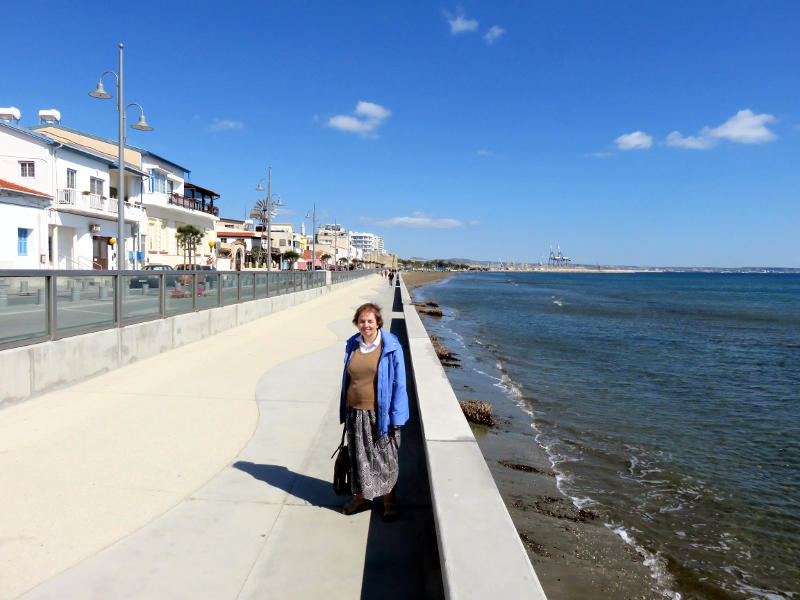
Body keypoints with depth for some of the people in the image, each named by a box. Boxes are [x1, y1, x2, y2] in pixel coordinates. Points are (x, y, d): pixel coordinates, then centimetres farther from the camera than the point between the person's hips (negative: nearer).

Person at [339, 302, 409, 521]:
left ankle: (389, 501, 26)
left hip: (380, 412, -4)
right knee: (358, 456, 15)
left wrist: (396, 417, -11)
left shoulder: (391, 347, -11)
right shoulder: (352, 345, 3)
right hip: (356, 411, 4)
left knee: (385, 457, 8)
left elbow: (400, 383, -8)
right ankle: (360, 495, 36)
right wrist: (344, 411, 14)